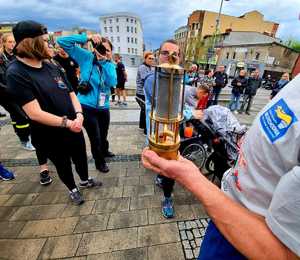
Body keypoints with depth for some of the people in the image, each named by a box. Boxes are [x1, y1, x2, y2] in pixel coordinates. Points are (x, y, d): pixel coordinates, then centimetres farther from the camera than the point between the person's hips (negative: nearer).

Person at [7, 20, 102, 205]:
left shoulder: (52, 67, 2)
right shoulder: (16, 74, -17)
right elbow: (35, 113, -24)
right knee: (63, 165, 18)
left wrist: (79, 115, -15)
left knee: (81, 157, 23)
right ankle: (73, 190, 45)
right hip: (51, 136, -5)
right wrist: (67, 123, -25)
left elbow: (71, 94, 2)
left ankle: (85, 180, 51)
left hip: (74, 128, 6)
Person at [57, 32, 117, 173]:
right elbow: (62, 41, -10)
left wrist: (104, 62, -19)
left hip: (103, 107, 4)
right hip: (87, 107, -3)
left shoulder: (110, 65, 4)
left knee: (103, 135, 23)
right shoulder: (86, 57, -5)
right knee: (95, 138, 8)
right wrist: (87, 37, -17)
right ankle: (100, 162, 33)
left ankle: (104, 150, 54)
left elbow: (112, 82, -14)